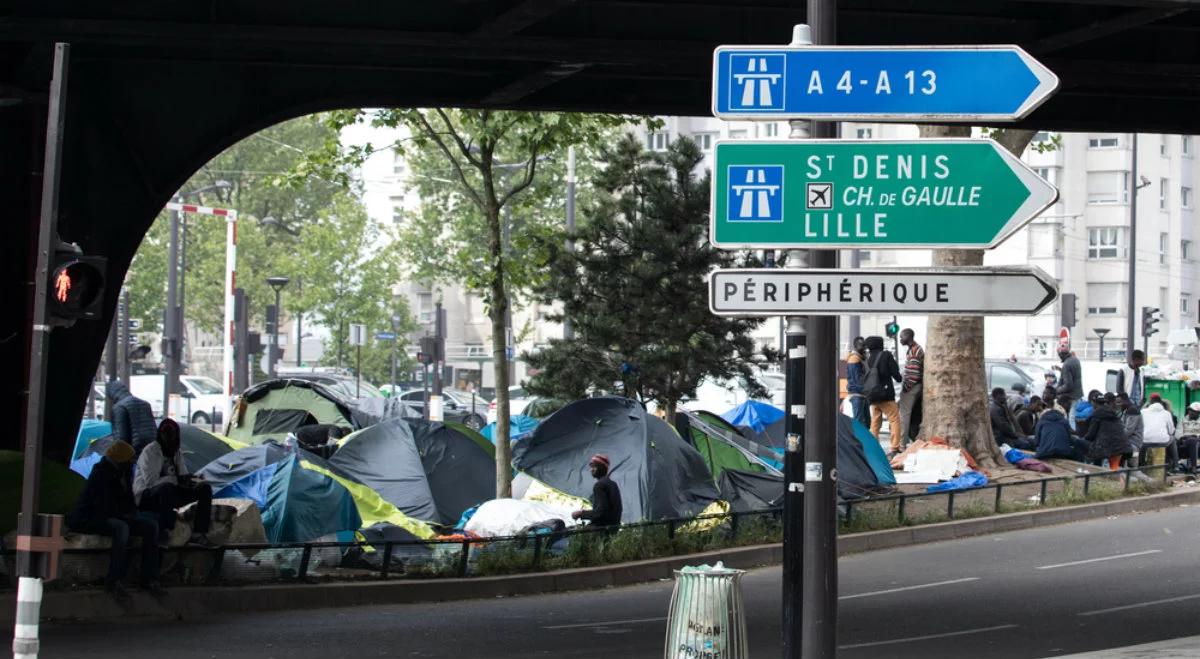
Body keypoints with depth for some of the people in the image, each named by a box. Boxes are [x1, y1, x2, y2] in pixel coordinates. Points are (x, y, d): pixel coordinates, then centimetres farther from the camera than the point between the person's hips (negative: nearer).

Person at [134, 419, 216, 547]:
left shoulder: (177, 453, 10)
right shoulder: (150, 452, -12)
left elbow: (183, 477, 12)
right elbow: (150, 481, -23)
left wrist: (187, 480, -13)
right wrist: (175, 479, -21)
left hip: (170, 493, 8)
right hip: (146, 497, -8)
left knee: (205, 488, -4)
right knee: (167, 487, -41)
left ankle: (198, 534, -13)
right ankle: (163, 535, -38)